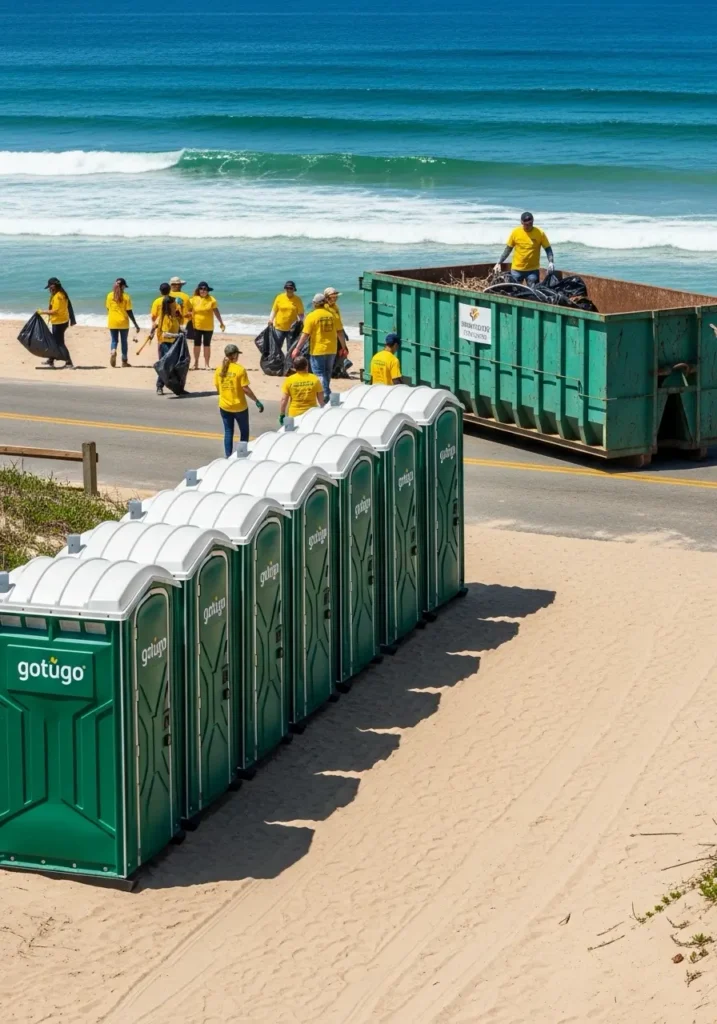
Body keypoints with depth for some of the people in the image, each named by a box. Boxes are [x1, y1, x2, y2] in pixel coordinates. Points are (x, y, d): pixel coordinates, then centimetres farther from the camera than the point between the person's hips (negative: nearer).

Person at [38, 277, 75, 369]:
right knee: (55, 341, 19)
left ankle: (69, 363, -10)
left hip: (59, 322, -10)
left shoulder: (57, 296, -20)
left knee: (60, 343, -7)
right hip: (64, 321, 10)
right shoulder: (62, 294, 9)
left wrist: (43, 312, -14)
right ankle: (51, 361, 30)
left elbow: (55, 311, -23)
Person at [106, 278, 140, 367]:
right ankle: (124, 361, 16)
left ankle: (113, 351, -21)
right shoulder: (126, 296, -8)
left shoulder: (110, 295, 0)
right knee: (124, 341, 11)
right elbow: (129, 311, -8)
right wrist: (135, 324, -2)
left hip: (112, 322, 1)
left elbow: (108, 309, 5)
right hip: (123, 322, -1)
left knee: (114, 340, 10)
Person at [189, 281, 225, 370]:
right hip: (197, 326, 0)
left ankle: (206, 364, 12)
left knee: (207, 345, 6)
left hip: (208, 327, 0)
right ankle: (196, 363, 17)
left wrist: (221, 323, 2)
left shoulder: (211, 299, -2)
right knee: (197, 344, 7)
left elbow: (216, 311, 2)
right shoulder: (194, 299, -2)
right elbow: (189, 311, -1)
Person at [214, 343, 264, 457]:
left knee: (228, 432, 13)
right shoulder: (240, 369, -16)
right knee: (244, 432, 14)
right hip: (239, 406, -4)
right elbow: (245, 388, -17)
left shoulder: (219, 369, -3)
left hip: (224, 406, 4)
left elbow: (218, 387, 4)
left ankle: (228, 456, 11)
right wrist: (257, 402, -9)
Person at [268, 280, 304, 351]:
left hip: (291, 329, -1)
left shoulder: (297, 300, -3)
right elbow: (274, 310, 5)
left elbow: (301, 314, 0)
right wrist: (270, 320, -10)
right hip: (279, 328, 1)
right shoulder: (279, 297, -1)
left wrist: (299, 321, -20)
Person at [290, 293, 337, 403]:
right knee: (327, 373, 18)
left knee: (319, 373, 2)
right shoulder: (331, 315, 4)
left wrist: (297, 348, -12)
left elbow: (305, 335, -15)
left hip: (318, 350, -5)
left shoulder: (312, 316, -11)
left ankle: (325, 394, -10)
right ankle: (326, 392, 28)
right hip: (331, 349, 5)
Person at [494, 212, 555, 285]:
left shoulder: (540, 233, -7)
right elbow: (508, 249, 5)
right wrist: (499, 263, 1)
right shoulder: (515, 232, -4)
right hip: (516, 270, 1)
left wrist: (551, 262, -18)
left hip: (533, 270, -1)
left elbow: (548, 249, -2)